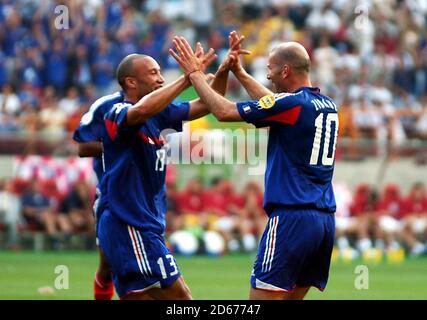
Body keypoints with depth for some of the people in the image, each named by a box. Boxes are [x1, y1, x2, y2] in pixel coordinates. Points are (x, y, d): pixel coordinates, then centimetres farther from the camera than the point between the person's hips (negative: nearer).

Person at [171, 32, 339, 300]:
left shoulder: (291, 104, -10)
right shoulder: (327, 105, 14)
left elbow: (224, 111, -7)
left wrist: (194, 73, 5)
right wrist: (240, 73, 36)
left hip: (292, 216, -8)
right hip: (325, 219, 8)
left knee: (262, 296, -7)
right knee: (292, 296, 14)